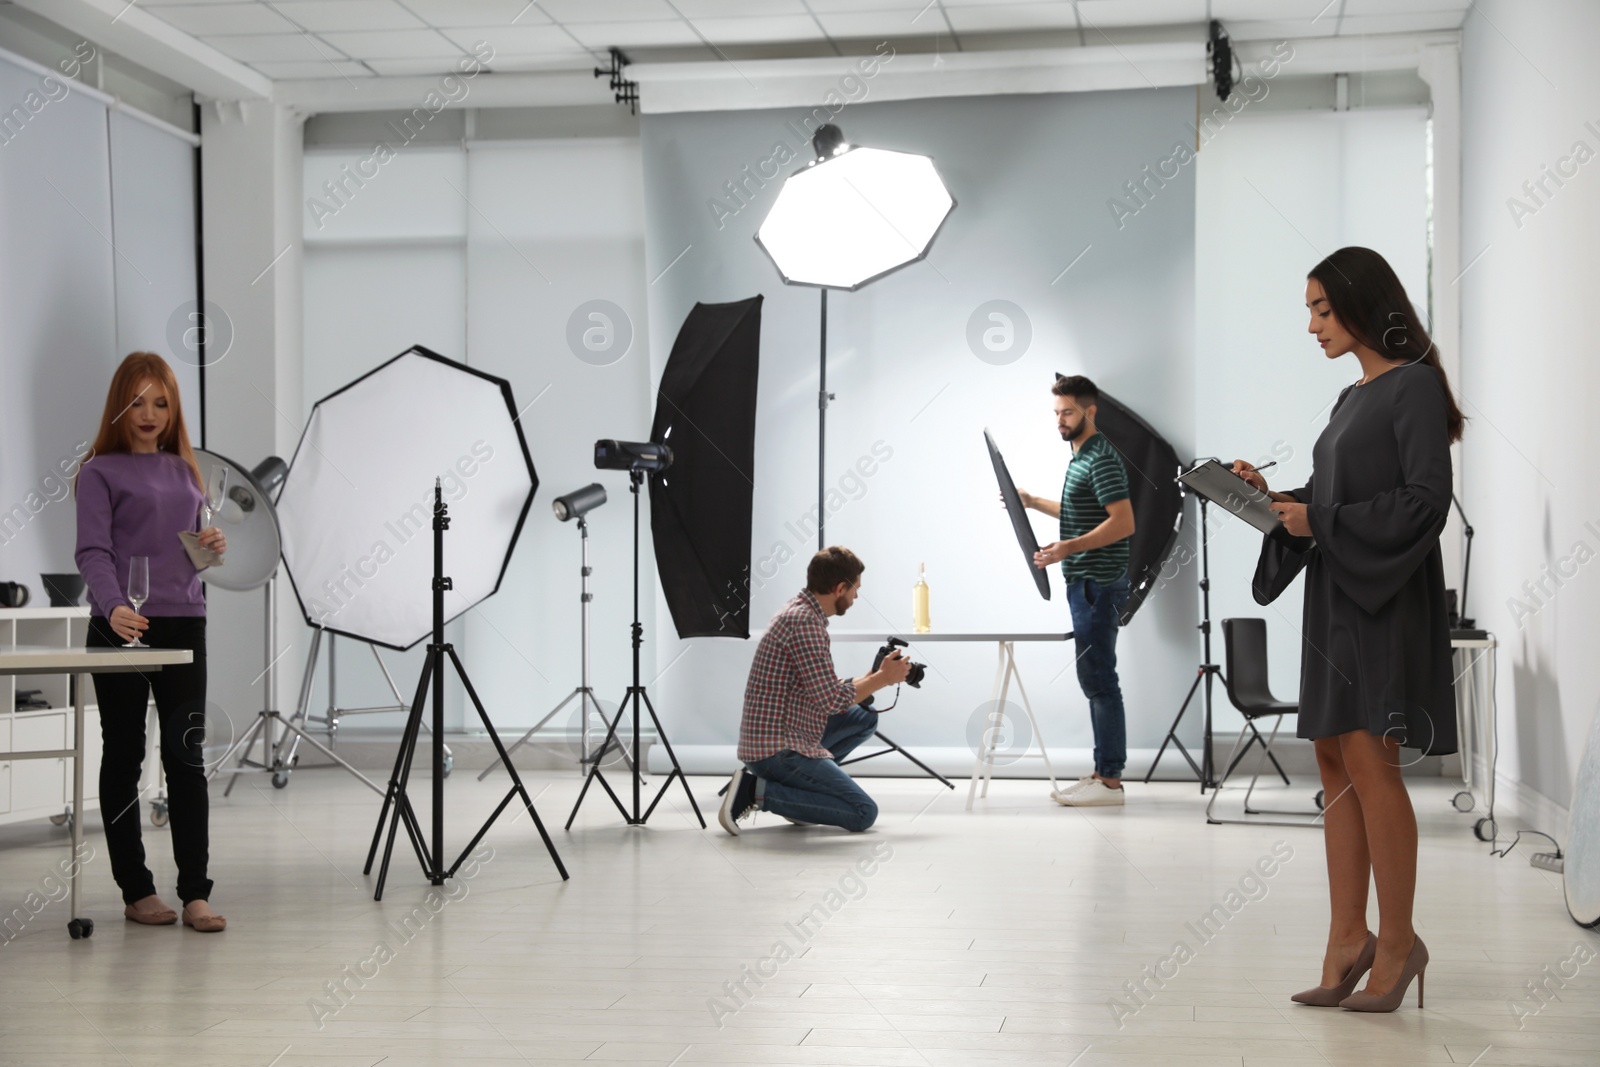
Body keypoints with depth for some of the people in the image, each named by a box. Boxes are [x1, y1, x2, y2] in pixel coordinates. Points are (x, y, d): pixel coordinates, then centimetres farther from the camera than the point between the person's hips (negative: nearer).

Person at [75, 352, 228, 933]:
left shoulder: (184, 469, 15)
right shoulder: (100, 471, -2)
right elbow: (93, 552, -14)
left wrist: (214, 546, -1)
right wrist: (113, 606, -32)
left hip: (183, 624, 4)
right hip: (122, 628, -4)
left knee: (186, 754, -2)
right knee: (124, 757, 5)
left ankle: (195, 893, -1)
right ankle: (136, 890, 12)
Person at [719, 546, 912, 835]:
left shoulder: (801, 611, 13)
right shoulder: (804, 621, -18)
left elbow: (822, 689, 19)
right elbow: (831, 699, -20)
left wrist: (873, 677, 13)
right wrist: (883, 679, -7)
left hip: (777, 736, 10)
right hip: (777, 749, -10)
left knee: (866, 717, 20)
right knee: (863, 813, -10)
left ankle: (794, 786, 11)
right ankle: (759, 791, -8)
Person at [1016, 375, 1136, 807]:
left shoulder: (1102, 459, -14)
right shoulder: (1080, 456, 17)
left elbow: (1124, 522, -22)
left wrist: (1068, 547, -26)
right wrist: (1033, 503, 24)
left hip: (1098, 585, -11)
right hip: (1085, 583, 11)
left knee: (1100, 681, -9)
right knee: (1094, 681, 12)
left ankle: (1111, 782, -7)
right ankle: (1103, 771, 16)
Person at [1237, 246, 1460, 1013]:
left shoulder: (1413, 386, -8)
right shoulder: (1352, 397, 18)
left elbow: (1425, 502, -15)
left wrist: (1320, 523, -17)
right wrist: (1274, 499, 3)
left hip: (1386, 596, -9)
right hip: (1336, 593, 9)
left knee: (1369, 762, -11)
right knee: (1336, 763, 5)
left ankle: (1397, 942, -1)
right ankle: (1347, 939, 8)